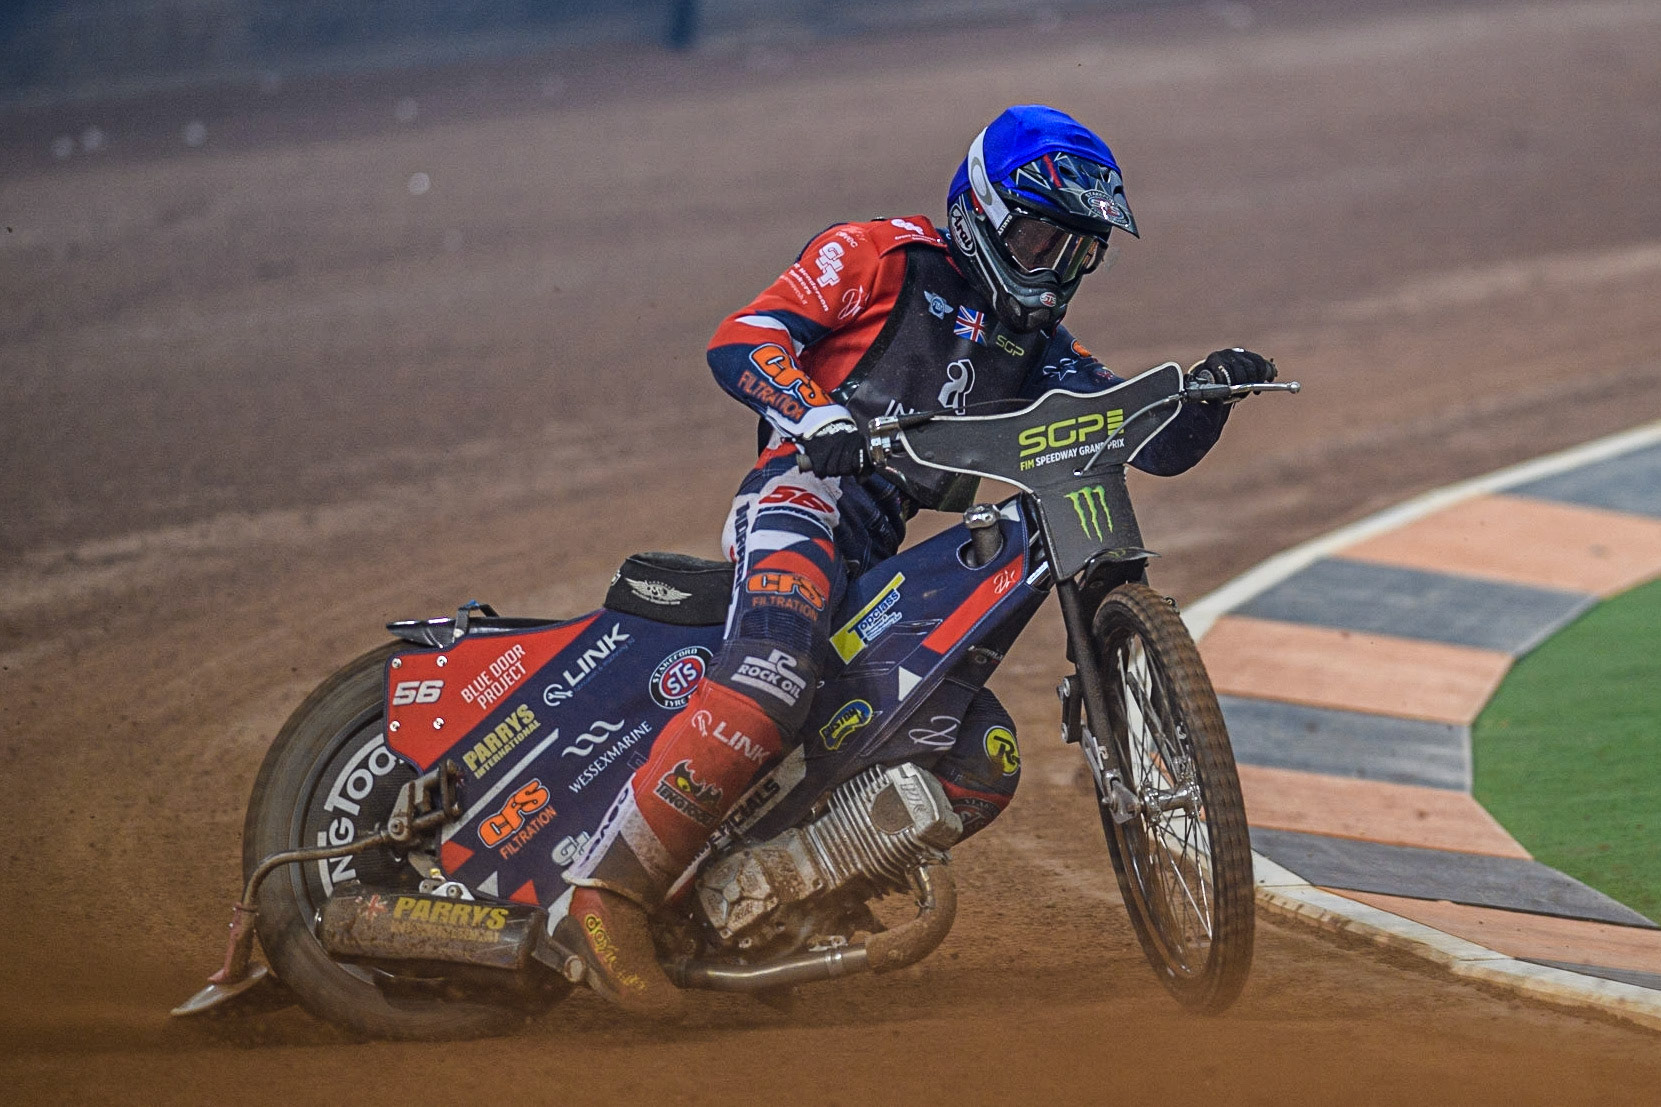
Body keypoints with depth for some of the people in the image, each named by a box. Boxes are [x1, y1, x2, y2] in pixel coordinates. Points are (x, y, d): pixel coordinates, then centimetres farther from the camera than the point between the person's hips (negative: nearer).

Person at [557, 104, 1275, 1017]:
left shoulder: (1037, 348, 25)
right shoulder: (880, 258, 6)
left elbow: (1157, 443, 19)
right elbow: (741, 339, -5)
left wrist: (1209, 391, -3)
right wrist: (816, 415, -24)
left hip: (887, 563, 8)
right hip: (804, 496, -8)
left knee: (982, 765, -5)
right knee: (769, 684, -35)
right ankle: (609, 885, -35)